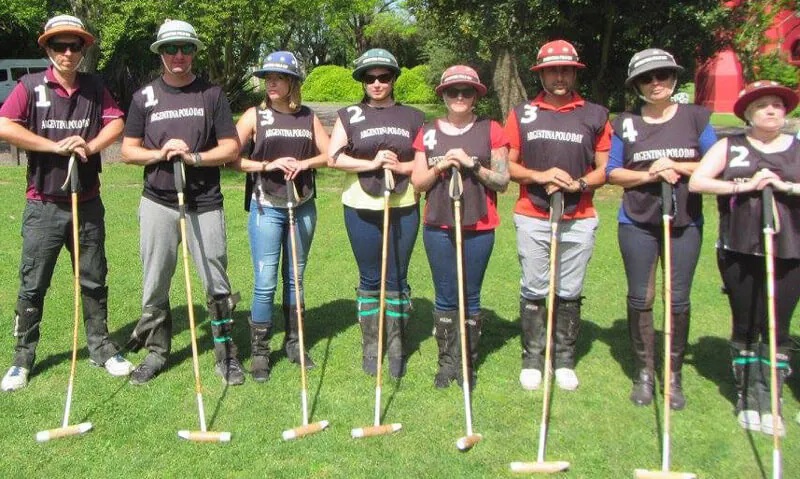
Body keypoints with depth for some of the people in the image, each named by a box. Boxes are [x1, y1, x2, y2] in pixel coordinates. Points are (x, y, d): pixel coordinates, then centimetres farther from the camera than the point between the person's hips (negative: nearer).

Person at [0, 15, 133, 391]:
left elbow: (116, 123, -1)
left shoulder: (94, 88, 6)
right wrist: (56, 146, -17)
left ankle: (100, 348, 25)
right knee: (32, 286, 4)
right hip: (43, 206, -2)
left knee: (94, 280, 12)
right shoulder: (31, 86, -4)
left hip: (88, 204, 3)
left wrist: (90, 146, -17)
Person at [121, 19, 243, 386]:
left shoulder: (212, 94, 4)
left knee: (217, 284, 2)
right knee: (155, 285, 9)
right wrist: (159, 154, -11)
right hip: (158, 204, 2)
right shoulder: (144, 97, 8)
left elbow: (232, 148, 1)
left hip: (205, 204, -1)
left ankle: (226, 356, 14)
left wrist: (195, 157, -15)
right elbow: (128, 150, 8)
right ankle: (156, 353, 24)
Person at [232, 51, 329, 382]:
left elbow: (330, 155, 4)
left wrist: (304, 163, -13)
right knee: (265, 283, -4)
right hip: (266, 208, -3)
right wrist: (267, 165, -19)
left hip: (303, 207, 3)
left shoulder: (308, 118, 7)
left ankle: (293, 343, 27)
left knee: (295, 278, 13)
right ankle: (260, 352, 9)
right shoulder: (255, 116, -2)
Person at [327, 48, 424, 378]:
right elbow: (333, 157, -6)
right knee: (370, 279, 8)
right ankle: (370, 347, 19)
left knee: (397, 279, 6)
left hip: (403, 208, 1)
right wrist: (372, 163, -14)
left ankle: (397, 348, 17)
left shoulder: (412, 117, 8)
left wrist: (402, 167, -12)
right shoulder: (350, 116, 6)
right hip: (362, 210, 0)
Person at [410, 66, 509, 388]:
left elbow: (502, 181, -1)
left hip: (479, 228, -1)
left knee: (470, 297, 7)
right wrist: (439, 167, -12)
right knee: (445, 298, 7)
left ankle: (468, 363, 19)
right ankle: (447, 361, 19)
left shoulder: (491, 130, 2)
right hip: (439, 228, 1)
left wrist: (472, 164, -14)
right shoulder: (428, 132, 7)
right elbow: (417, 183, 6)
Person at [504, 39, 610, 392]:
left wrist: (578, 184, -13)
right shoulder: (521, 114, 7)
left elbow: (604, 169, 7)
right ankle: (532, 359, 16)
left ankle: (565, 360, 20)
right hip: (532, 219, 0)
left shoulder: (595, 116, 7)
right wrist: (540, 176, -12)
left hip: (579, 220, 0)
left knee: (570, 294, 7)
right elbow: (509, 166, 6)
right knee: (533, 292, 4)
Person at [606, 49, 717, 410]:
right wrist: (648, 175, -13)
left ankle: (674, 375, 15)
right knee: (640, 298, 2)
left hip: (685, 222, 0)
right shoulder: (625, 123, 4)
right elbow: (612, 172, 3)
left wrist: (677, 167, -13)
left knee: (678, 300, 1)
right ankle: (644, 373, 16)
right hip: (637, 222, 0)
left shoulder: (696, 117, 3)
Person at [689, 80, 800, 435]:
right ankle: (747, 399, 18)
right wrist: (745, 185, -13)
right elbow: (696, 182, -4)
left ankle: (769, 402, 10)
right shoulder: (729, 147, 7)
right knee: (745, 325, 7)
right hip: (739, 250, 0)